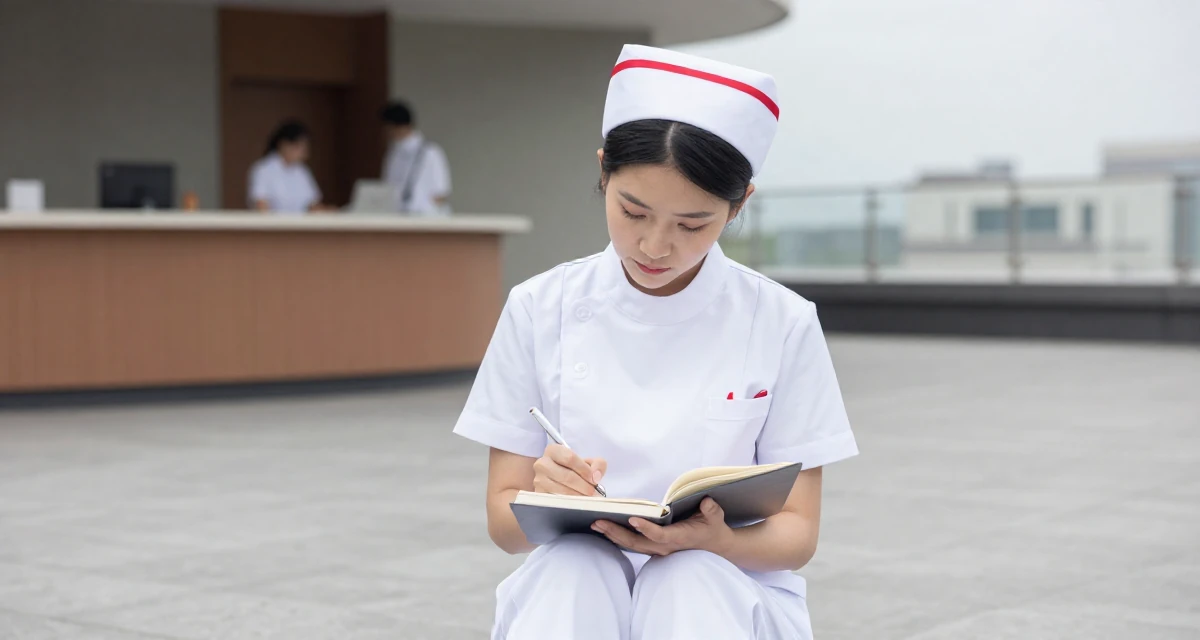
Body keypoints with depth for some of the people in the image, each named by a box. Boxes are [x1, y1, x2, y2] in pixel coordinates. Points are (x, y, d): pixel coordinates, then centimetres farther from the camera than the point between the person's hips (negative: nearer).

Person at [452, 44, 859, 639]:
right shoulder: (541, 309, -1)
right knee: (574, 565, -33)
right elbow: (504, 521, 2)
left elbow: (797, 533, -1)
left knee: (688, 580, -34)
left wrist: (711, 540, -24)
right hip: (568, 585, 1)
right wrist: (547, 497, -23)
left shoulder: (782, 324, -4)